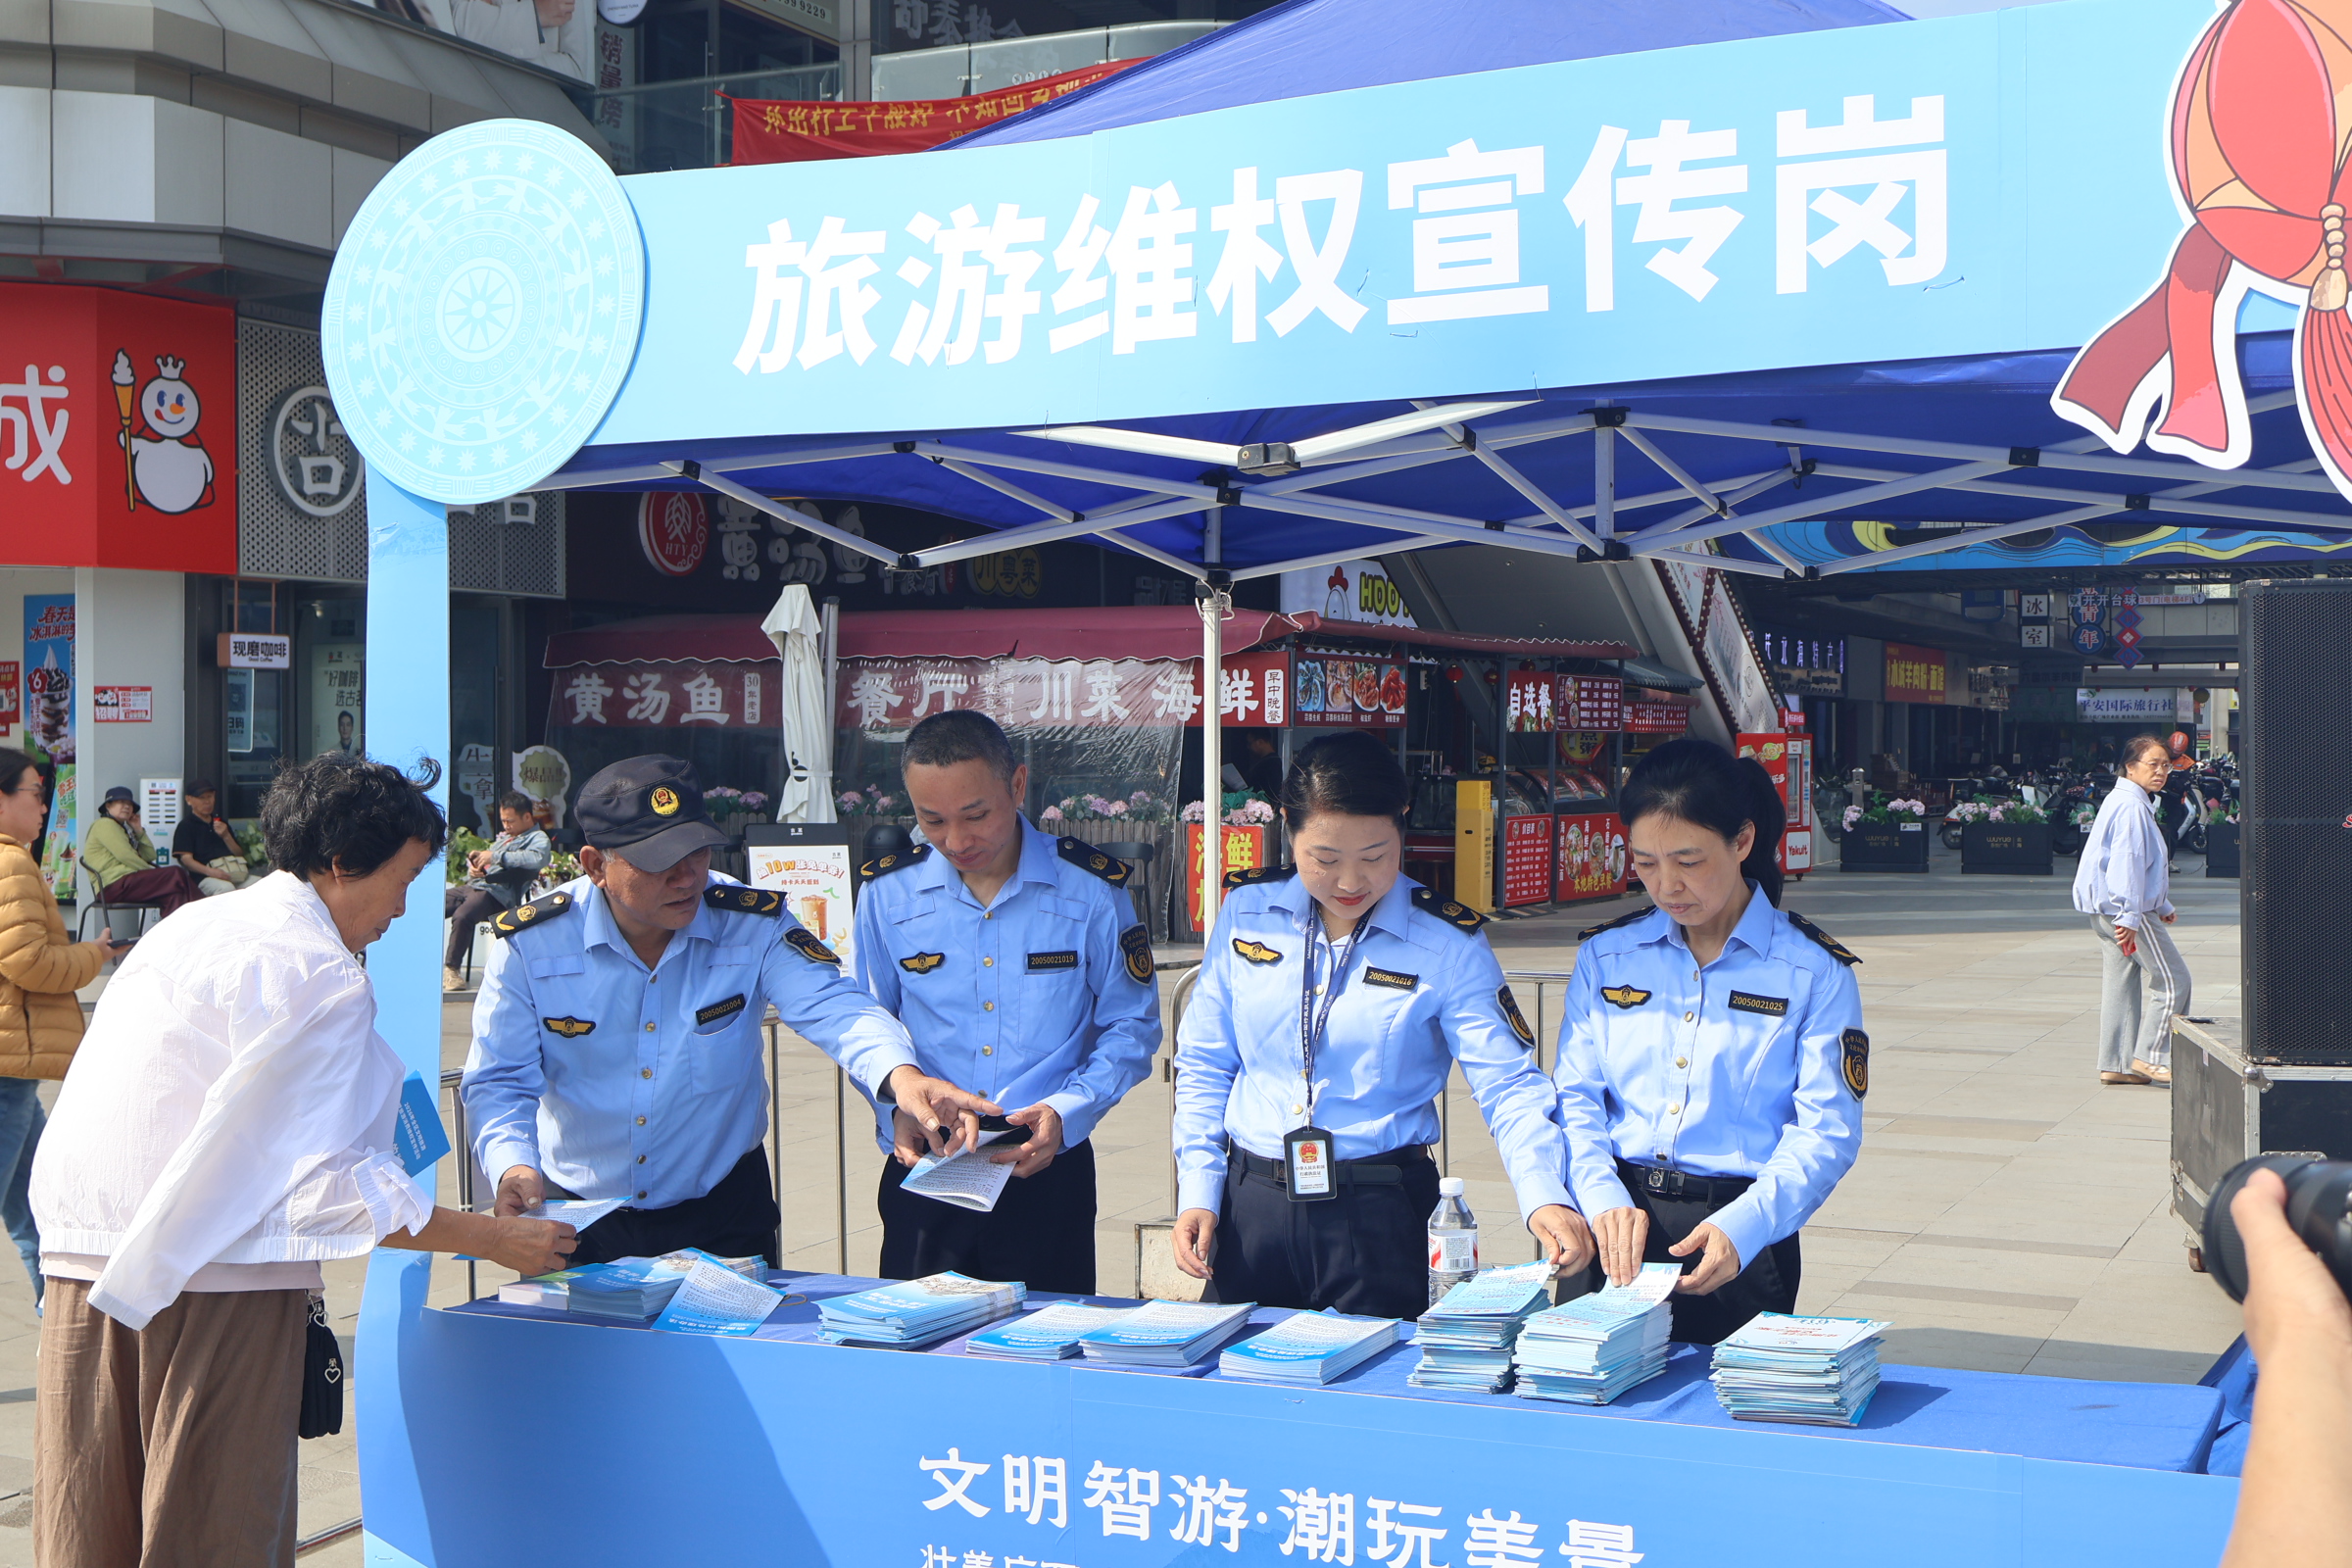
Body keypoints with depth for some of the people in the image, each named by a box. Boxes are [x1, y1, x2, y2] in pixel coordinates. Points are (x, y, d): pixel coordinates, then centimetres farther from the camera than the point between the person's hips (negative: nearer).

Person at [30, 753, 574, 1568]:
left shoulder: (192, 924, 15)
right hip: (220, 1281, -8)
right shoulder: (323, 976, -12)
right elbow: (321, 1179, -16)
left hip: (82, 1258, 8)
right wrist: (496, 1239, -10)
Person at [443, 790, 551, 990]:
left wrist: (495, 856, -19)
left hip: (497, 893, -9)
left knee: (461, 916, -35)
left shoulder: (538, 838, 1)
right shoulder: (504, 836, 28)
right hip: (474, 886, 9)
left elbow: (537, 858, -22)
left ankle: (452, 968, -22)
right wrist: (474, 865, 7)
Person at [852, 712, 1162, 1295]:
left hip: (1049, 1174, -1)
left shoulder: (1091, 889, -5)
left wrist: (1066, 1112, -15)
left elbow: (1132, 1027, 1)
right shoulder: (889, 893, 0)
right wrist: (899, 1111, -9)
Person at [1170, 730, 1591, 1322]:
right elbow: (1203, 1065, 9)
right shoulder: (1248, 911, 1)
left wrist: (1545, 1196, -27)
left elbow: (1509, 1085, -11)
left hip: (1379, 1215, -2)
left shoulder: (1447, 943, -7)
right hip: (1250, 1203, 3)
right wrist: (1197, 1192, 1)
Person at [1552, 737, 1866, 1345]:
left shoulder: (1814, 972, -2)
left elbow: (1826, 1132, -8)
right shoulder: (1604, 957, 7)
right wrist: (1605, 1199, -15)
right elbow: (1574, 1099, 4)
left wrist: (1740, 1228, -23)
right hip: (1615, 1231, 2)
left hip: (1744, 1242, -2)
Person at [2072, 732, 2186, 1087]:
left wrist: (2161, 906, 28)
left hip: (2106, 911, 10)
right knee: (2171, 979, -4)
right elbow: (2126, 862, -21)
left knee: (2121, 981, 10)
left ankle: (2115, 1064, 11)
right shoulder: (2131, 807, -15)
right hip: (2124, 909, -10)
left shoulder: (2123, 802, 19)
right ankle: (2151, 1057, -3)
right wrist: (2130, 916, -24)